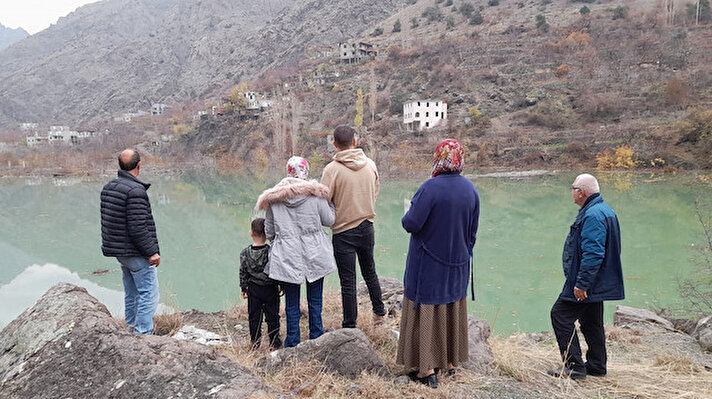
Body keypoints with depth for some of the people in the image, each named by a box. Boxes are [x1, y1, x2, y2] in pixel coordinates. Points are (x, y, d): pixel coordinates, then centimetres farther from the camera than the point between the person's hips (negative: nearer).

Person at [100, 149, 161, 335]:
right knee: (148, 295, -2)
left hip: (120, 253, 10)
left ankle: (132, 329, 29)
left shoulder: (108, 187, 9)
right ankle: (143, 334, 0)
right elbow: (138, 228, -24)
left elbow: (107, 222, 17)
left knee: (131, 293, 20)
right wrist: (152, 252, -17)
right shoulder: (135, 191, -21)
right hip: (137, 254, -10)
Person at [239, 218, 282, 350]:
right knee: (272, 315, 9)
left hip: (253, 289, 2)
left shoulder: (245, 253, -7)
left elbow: (243, 273, 1)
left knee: (254, 316, 13)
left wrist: (243, 288, 12)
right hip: (270, 289, -2)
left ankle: (255, 342, 21)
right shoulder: (272, 252, -16)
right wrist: (282, 285, 2)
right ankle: (274, 342, 15)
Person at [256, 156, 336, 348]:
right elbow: (329, 220, 3)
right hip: (314, 255, -1)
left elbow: (269, 231, 8)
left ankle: (292, 344, 18)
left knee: (291, 304, 10)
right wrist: (329, 203, 20)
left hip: (286, 258, 1)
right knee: (315, 302, 12)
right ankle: (316, 340, 20)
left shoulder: (273, 198, 0)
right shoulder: (315, 193, -7)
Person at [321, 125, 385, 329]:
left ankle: (350, 326, 13)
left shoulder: (332, 169, -18)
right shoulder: (370, 164, -1)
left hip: (344, 231, -5)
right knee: (370, 272, 24)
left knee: (348, 281, 4)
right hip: (367, 227, 5)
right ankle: (379, 312, 37)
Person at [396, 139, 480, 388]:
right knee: (453, 311, 18)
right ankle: (451, 362, 30)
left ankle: (427, 369, 9)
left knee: (426, 312, 5)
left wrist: (410, 209, -1)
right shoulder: (470, 188, -1)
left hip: (428, 266, -6)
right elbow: (473, 230, 6)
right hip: (457, 265, 6)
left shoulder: (431, 187, -22)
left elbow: (411, 224, -22)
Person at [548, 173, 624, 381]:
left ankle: (574, 366, -4)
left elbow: (593, 254, -27)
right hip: (599, 284, 11)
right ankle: (596, 365, 26)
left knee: (560, 315, -6)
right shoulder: (604, 210, 15)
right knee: (591, 322, 17)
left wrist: (581, 283, -25)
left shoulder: (592, 216, -21)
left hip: (586, 283, -11)